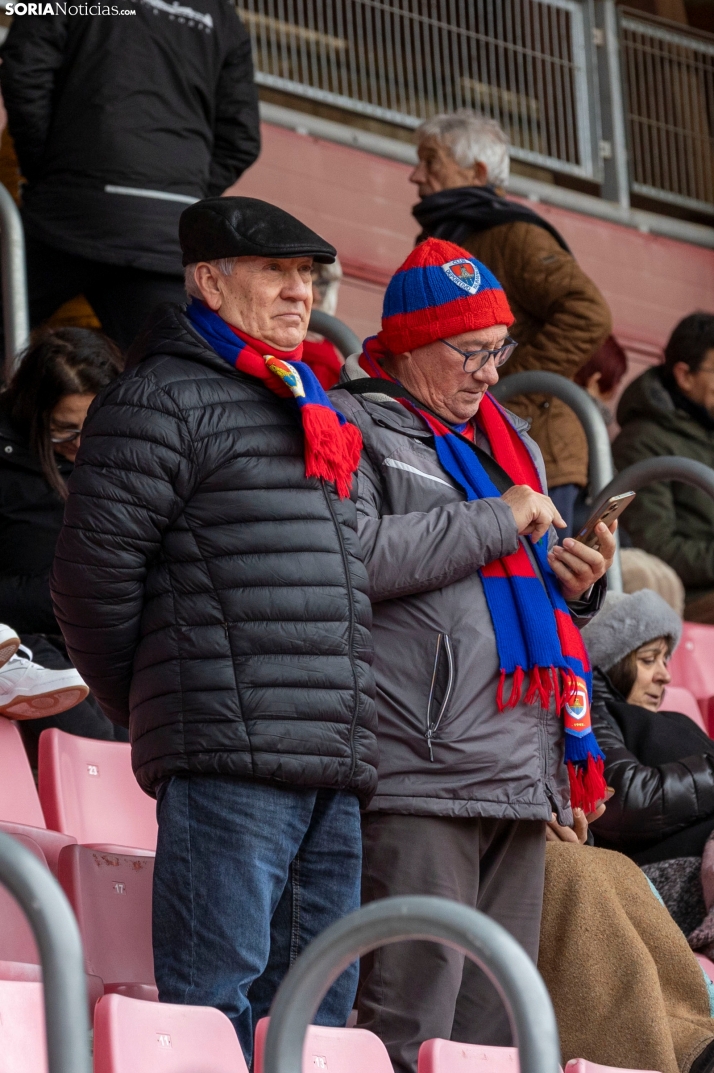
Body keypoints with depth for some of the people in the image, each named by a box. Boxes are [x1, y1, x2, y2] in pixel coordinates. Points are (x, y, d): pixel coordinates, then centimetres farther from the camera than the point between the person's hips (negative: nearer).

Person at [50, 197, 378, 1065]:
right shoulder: (164, 400, -3)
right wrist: (145, 704, 2)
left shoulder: (311, 415, 25)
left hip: (335, 767, 9)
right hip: (229, 763, -9)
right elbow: (91, 570, -9)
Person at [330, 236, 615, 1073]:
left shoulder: (508, 441, 25)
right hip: (419, 772, -8)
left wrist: (576, 588, 8)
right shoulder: (354, 428, 0)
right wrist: (497, 521, -11)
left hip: (522, 774, 8)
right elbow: (357, 556, -18)